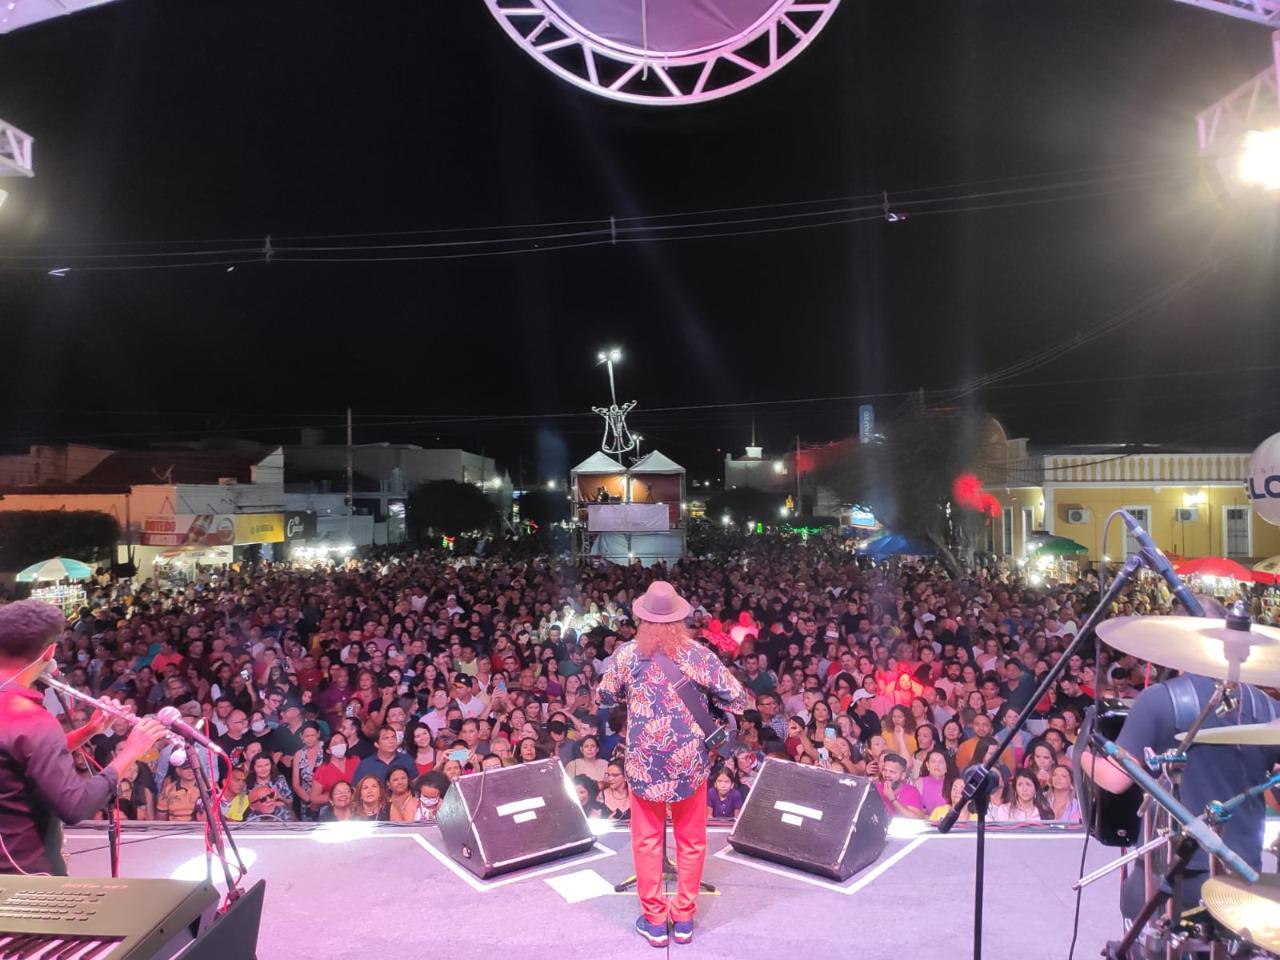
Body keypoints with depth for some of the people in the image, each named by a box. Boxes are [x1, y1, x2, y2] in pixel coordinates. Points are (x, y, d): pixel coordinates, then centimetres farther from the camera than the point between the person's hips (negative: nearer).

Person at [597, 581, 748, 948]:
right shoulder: (698, 653, -8)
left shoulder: (626, 653, -6)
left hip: (644, 759, 0)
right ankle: (684, 918, 25)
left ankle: (654, 921, 21)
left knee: (647, 841, 14)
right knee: (691, 841, 16)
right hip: (691, 757, 0)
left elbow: (605, 698, 7)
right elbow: (737, 699, -4)